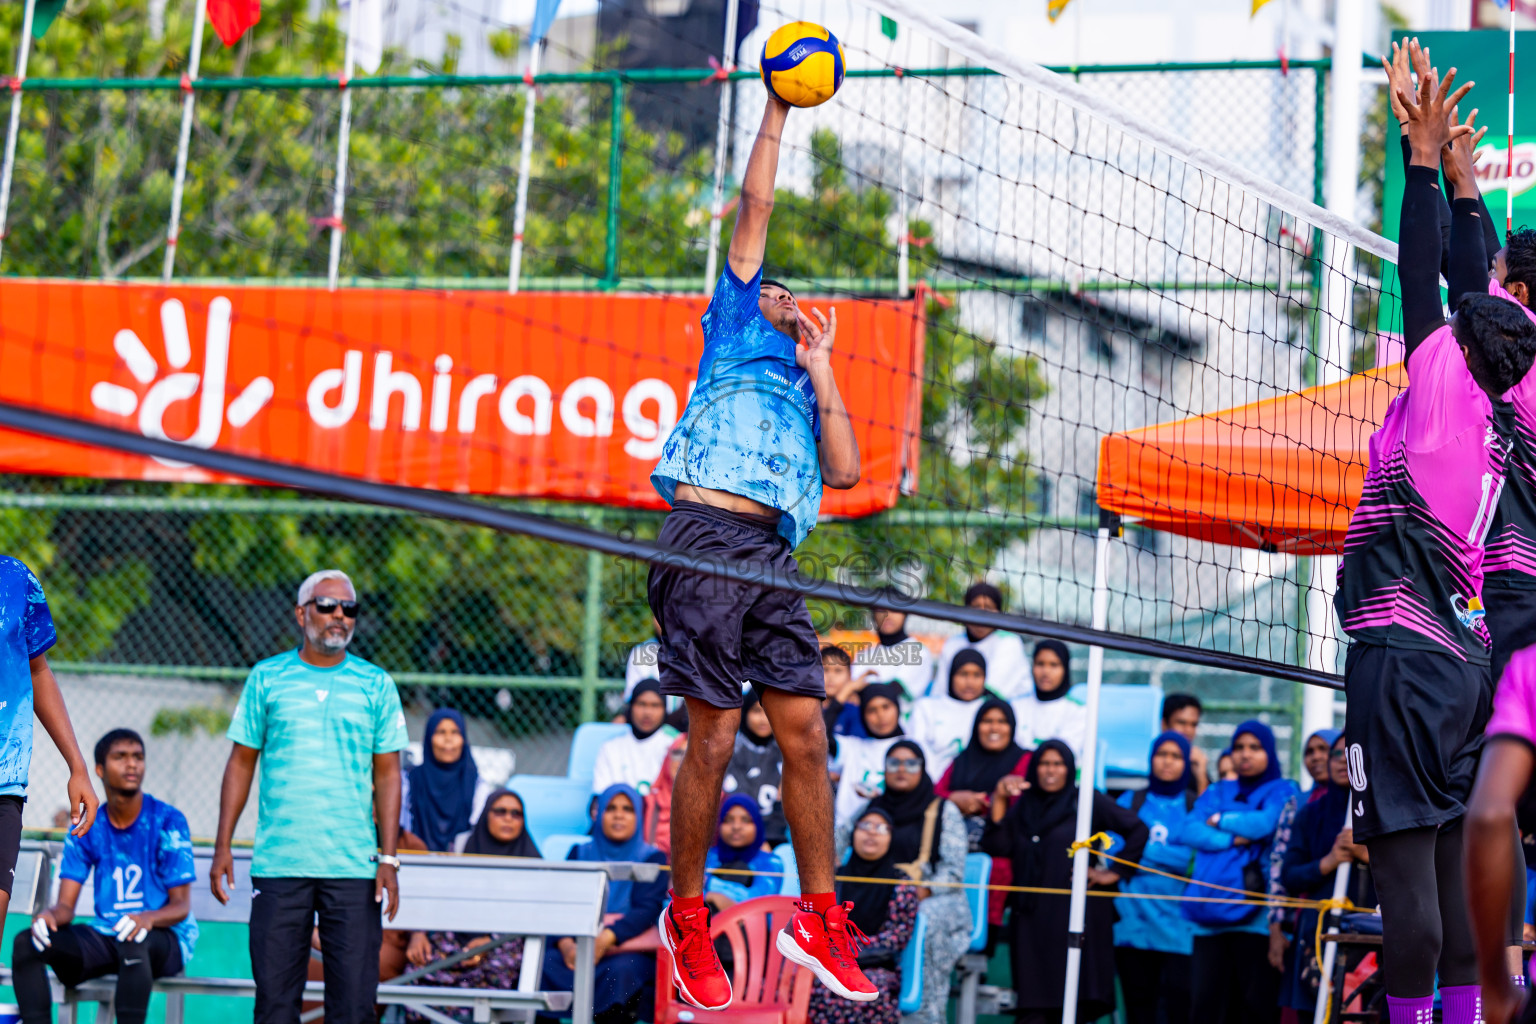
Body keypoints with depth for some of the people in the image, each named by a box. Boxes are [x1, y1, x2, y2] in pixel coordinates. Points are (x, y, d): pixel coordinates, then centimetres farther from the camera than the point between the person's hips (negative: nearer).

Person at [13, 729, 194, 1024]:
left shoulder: (168, 822, -7)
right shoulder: (87, 829, 6)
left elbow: (181, 906, -9)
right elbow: (66, 905, 1)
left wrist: (148, 918, -33)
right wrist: (50, 915, -25)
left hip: (166, 936, -4)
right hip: (104, 937, 5)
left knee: (132, 944, -40)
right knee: (26, 942, -18)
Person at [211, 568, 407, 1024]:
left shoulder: (376, 685, 7)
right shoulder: (266, 678, 7)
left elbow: (387, 774, 6)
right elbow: (241, 763, 9)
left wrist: (388, 857, -2)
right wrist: (223, 846, 3)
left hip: (354, 867, 0)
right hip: (278, 863, 0)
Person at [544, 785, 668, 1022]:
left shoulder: (652, 858, 9)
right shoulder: (580, 853, 17)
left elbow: (648, 910, -8)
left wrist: (607, 938, -27)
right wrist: (565, 944, -19)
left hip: (629, 947, -2)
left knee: (621, 969, -38)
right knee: (546, 961, -31)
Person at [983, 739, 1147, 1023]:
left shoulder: (1088, 803, 5)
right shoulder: (1024, 807, 16)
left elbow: (1137, 830, 2)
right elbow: (997, 847, 2)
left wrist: (1115, 872, 0)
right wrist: (999, 800, -5)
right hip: (1032, 918, 4)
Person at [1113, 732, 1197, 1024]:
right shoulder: (1130, 801, 13)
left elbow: (1193, 856, -6)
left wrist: (1139, 849, -4)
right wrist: (1169, 857, -9)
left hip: (1176, 921, -2)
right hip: (1133, 920, 2)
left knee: (1178, 1000, -11)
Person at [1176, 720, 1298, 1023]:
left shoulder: (1282, 792, 10)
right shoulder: (1218, 793, 22)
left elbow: (1265, 824, -10)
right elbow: (1187, 830, 6)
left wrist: (1220, 821, 5)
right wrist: (1232, 839, -8)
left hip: (1255, 916, -4)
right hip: (1210, 916, 4)